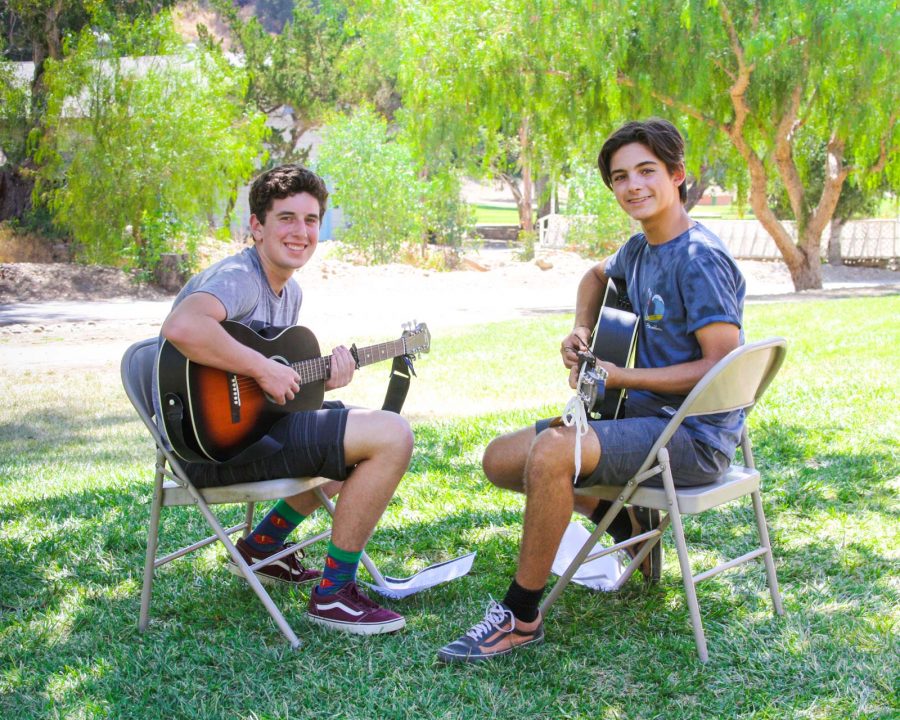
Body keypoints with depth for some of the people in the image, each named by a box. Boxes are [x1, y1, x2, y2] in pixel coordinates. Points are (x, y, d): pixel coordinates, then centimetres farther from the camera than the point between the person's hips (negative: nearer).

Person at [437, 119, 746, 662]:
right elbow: (598, 276, 33)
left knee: (552, 449, -34)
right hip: (645, 417, 10)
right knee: (501, 459, 6)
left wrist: (619, 377, -19)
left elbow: (724, 365, -22)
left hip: (695, 434, -10)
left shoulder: (699, 259, -17)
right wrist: (581, 332, 13)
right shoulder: (641, 249, 10)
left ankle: (522, 616, -20)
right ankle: (633, 525, 17)